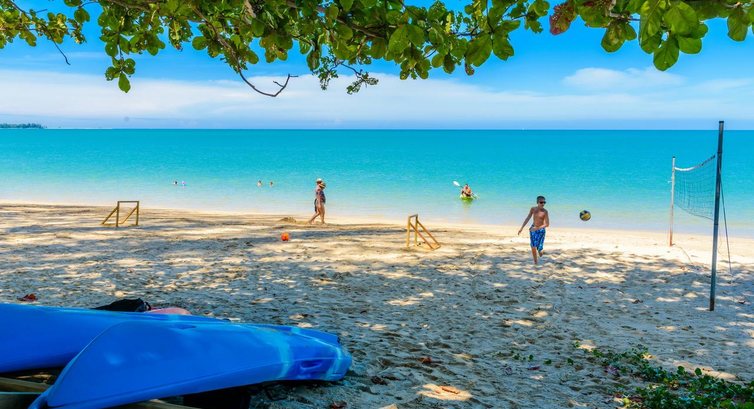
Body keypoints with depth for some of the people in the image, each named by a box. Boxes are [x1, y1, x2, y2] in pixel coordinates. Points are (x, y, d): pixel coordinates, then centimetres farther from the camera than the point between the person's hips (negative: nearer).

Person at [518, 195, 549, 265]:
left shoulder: (545, 211, -18)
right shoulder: (533, 209, -6)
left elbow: (547, 224, -19)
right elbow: (527, 219, 4)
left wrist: (537, 228, -27)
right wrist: (521, 228, 2)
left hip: (541, 230, -3)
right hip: (533, 230, 3)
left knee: (539, 248, -2)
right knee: (533, 247, -3)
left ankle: (540, 251, 36)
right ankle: (535, 262, 12)